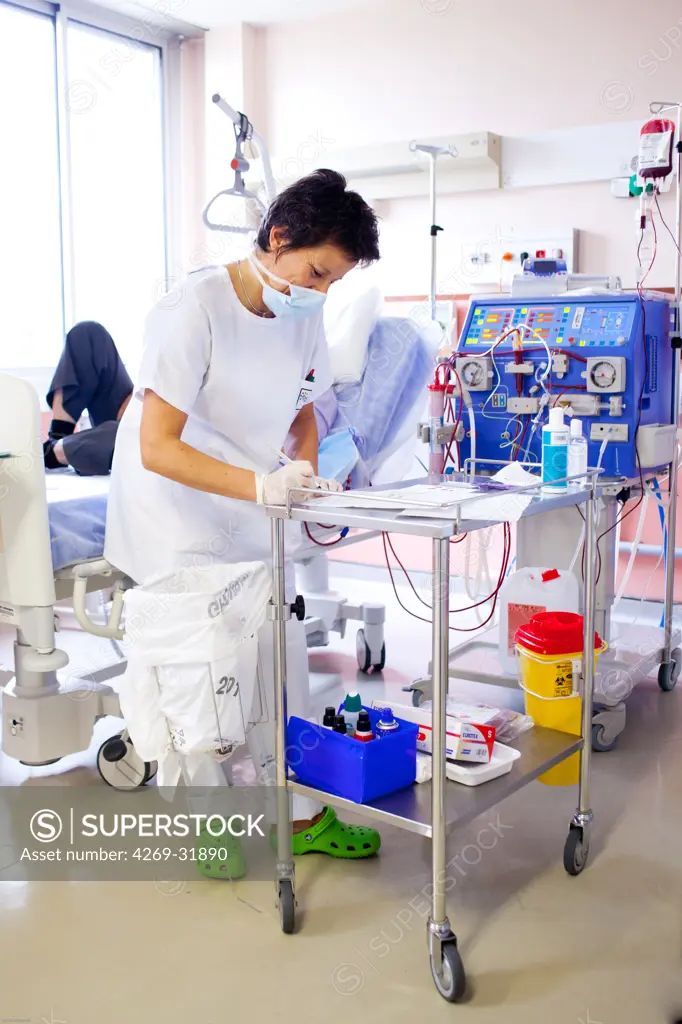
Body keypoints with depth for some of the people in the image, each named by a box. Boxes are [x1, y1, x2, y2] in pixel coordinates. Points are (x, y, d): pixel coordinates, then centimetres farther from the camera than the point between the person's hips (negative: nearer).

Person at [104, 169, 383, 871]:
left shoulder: (305, 318, -1)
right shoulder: (195, 309, -23)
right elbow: (158, 450, -27)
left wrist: (306, 475, -8)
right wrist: (261, 486, -38)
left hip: (251, 521, 7)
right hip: (175, 517, -6)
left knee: (280, 652, 7)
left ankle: (300, 813, 21)